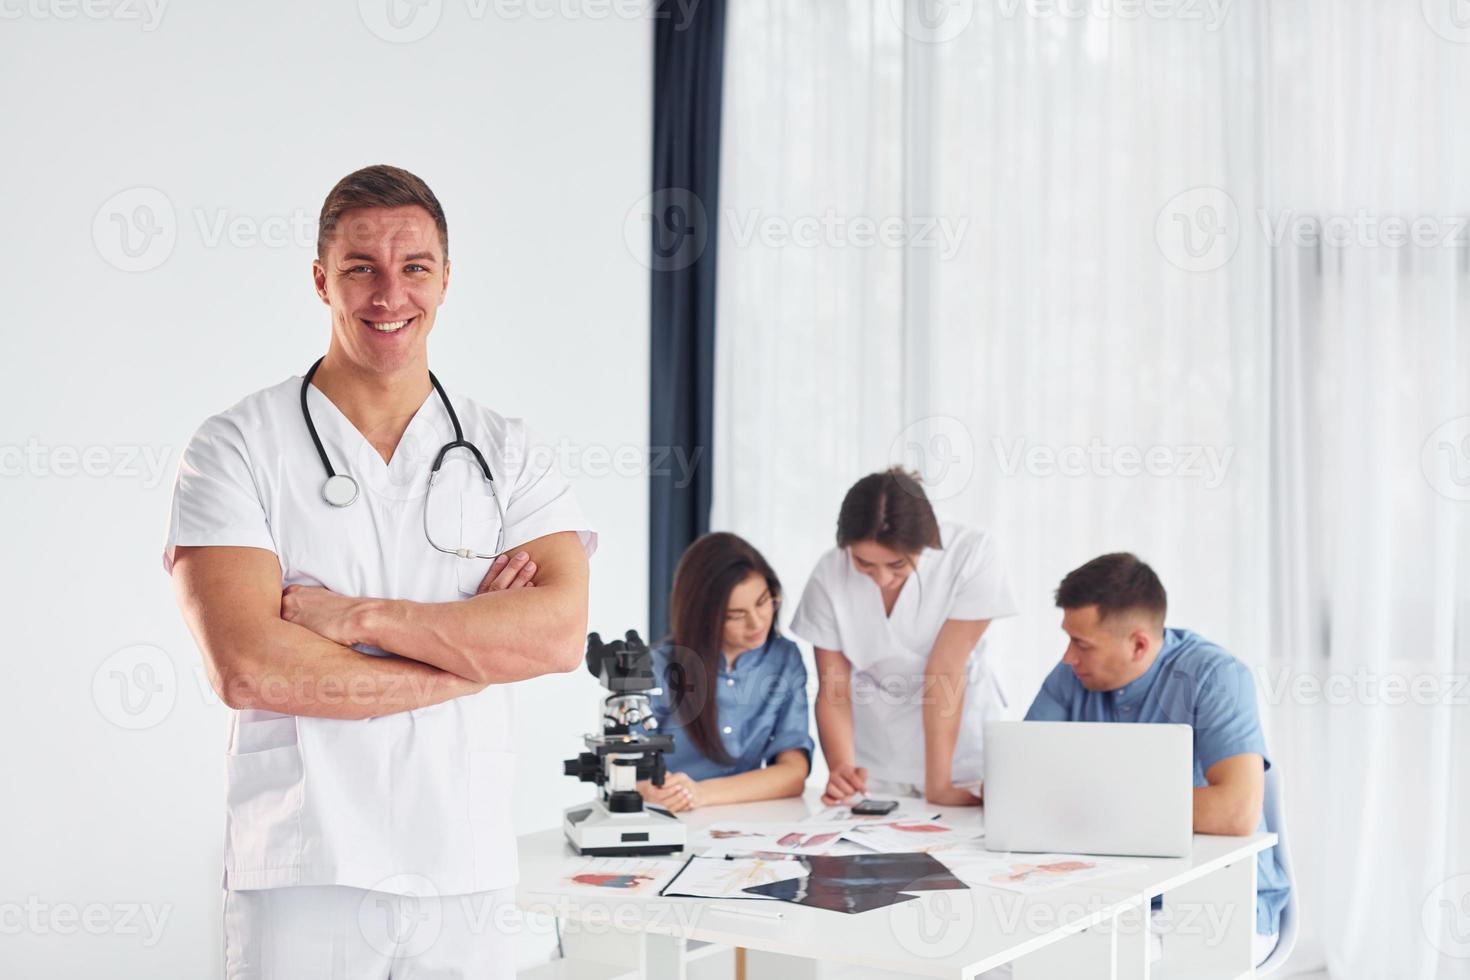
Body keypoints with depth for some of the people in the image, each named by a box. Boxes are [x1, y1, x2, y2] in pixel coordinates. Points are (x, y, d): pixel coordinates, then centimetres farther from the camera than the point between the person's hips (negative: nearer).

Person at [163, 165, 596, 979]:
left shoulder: (507, 454, 6)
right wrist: (471, 649, -9)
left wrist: (356, 615, -15)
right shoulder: (236, 447, -1)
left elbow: (559, 632, -9)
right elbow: (247, 668, -14)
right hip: (302, 879, -2)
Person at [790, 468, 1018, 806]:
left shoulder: (972, 555, -20)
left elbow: (946, 670, -21)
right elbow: (834, 691, -10)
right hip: (874, 762, 1)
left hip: (961, 742, -1)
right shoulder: (829, 576, -14)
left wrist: (939, 783, -22)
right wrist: (841, 768, -27)